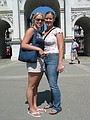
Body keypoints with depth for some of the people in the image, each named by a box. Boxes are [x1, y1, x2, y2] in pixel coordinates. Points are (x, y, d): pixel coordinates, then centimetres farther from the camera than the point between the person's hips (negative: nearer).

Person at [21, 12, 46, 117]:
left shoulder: (39, 33, 19)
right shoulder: (31, 30, -6)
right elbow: (23, 45, -15)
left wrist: (43, 52, 9)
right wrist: (38, 48, -18)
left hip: (40, 60, 9)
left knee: (36, 86, 13)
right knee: (31, 86, -1)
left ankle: (35, 106, 23)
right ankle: (31, 109, 9)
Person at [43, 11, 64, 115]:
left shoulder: (57, 30, -7)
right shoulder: (44, 32, 14)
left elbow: (61, 48, -12)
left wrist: (60, 63, -17)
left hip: (53, 58, -7)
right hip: (45, 59, 7)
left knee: (53, 84, -7)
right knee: (51, 84, 15)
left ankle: (57, 106, 8)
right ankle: (52, 102, 28)